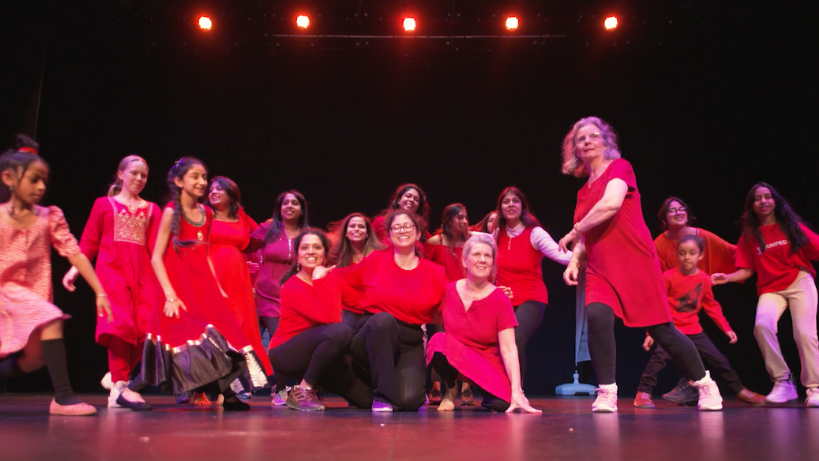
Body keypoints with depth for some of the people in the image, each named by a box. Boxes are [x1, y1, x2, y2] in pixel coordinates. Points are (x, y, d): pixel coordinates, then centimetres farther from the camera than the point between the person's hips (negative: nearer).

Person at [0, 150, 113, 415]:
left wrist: (100, 292, -10)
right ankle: (63, 396, -26)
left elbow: (75, 254, -5)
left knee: (35, 358, 6)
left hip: (35, 293, 4)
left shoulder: (50, 217, 1)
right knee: (52, 320, -29)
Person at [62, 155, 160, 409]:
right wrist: (74, 269, -4)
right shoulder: (104, 204, 13)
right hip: (112, 269, -2)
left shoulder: (151, 209, 16)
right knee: (121, 324, -15)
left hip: (143, 273, 3)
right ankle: (119, 386, -8)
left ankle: (115, 376, 14)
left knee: (147, 328, -7)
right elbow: (89, 241, 8)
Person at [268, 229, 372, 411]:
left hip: (317, 356, 6)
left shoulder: (333, 281, 5)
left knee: (366, 399, -3)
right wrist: (319, 280, -24)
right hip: (287, 355, -6)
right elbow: (330, 318, -28)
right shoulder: (292, 287, -16)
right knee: (340, 331, -34)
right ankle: (302, 391, -19)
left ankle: (315, 383, 18)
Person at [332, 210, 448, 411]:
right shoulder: (374, 261, 5)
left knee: (409, 401, -24)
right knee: (383, 319, -37)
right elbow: (343, 277, 20)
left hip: (410, 345, 1)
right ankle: (384, 395, -23)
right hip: (374, 336, 0)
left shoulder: (435, 273, 6)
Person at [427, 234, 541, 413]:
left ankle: (487, 392, 9)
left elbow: (508, 348, -16)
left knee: (503, 403, -30)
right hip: (453, 360, 1)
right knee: (439, 340, -33)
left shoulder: (500, 300, -9)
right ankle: (451, 389, -3)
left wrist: (516, 392, -24)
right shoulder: (448, 291, -4)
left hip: (489, 364, 0)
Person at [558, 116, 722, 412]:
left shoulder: (619, 167, -1)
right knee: (597, 316, -23)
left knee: (662, 330, 1)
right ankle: (606, 393, -13)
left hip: (635, 263, -5)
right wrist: (574, 260, 3)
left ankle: (705, 385, 24)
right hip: (600, 270, 5)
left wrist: (573, 232, -11)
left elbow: (611, 203, -20)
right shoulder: (583, 192, 17)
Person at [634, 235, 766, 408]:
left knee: (719, 359, 11)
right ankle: (643, 394, -20)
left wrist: (726, 328, 12)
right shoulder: (669, 277, -12)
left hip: (694, 331, 5)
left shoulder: (704, 279, 2)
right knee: (660, 356, -27)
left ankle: (740, 391, 32)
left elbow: (712, 307, 14)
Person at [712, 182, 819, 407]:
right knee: (762, 324, -25)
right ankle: (782, 382, -10)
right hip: (770, 289, 1)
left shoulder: (792, 225, 4)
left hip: (800, 282, -1)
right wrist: (727, 277, -13)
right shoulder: (749, 235, 6)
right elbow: (747, 270, 4)